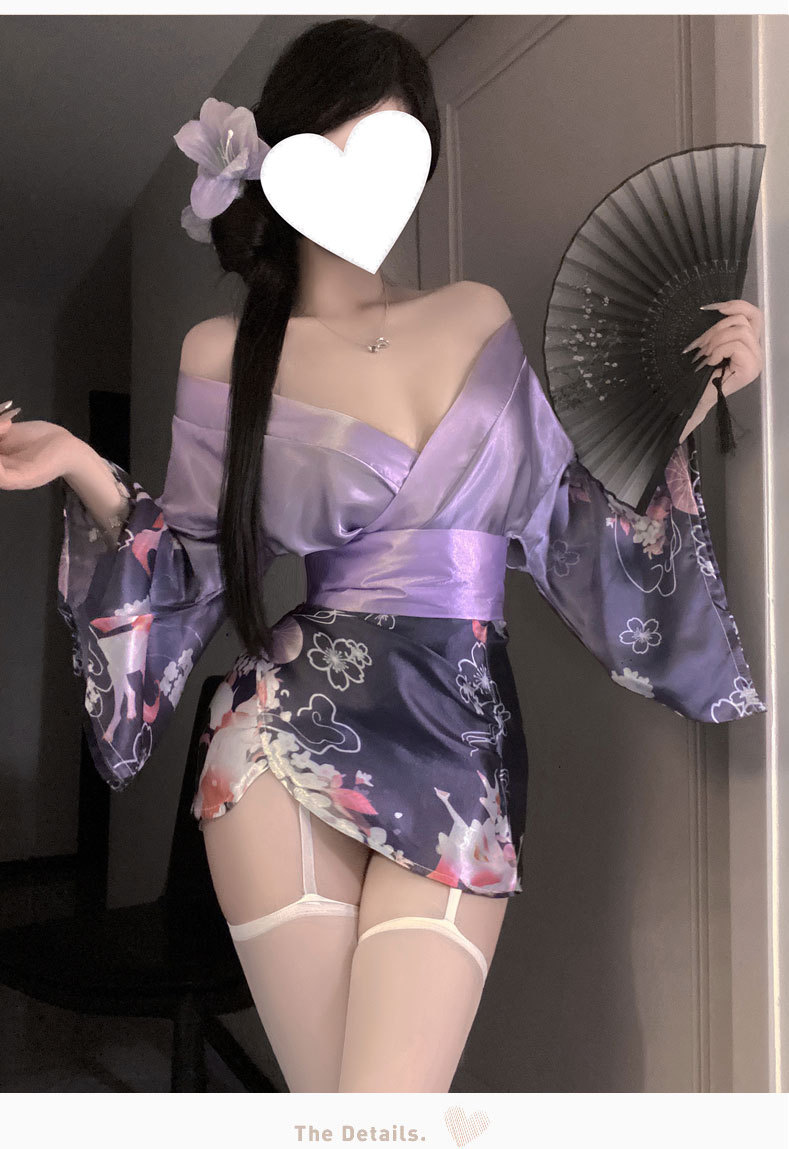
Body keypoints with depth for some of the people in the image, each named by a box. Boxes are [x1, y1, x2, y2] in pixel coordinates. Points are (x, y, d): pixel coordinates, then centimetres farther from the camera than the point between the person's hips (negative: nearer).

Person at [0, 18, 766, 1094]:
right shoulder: (224, 354, 6)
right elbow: (199, 575, 9)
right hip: (293, 746, -1)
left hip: (465, 757, 2)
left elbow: (569, 520, 13)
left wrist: (689, 406, 6)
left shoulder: (479, 315, 11)